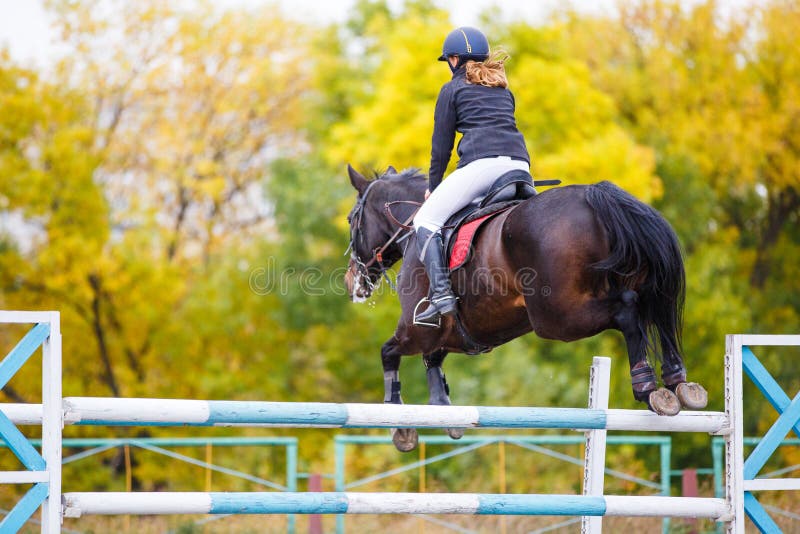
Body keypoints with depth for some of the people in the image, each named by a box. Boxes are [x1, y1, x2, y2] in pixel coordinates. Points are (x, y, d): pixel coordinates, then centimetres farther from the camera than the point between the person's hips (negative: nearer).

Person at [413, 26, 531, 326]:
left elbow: (441, 144, 13)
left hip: (482, 163, -6)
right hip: (519, 162, 6)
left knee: (426, 221, -1)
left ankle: (442, 295, -19)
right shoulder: (503, 90, 30)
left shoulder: (452, 90, 13)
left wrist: (433, 186, 25)